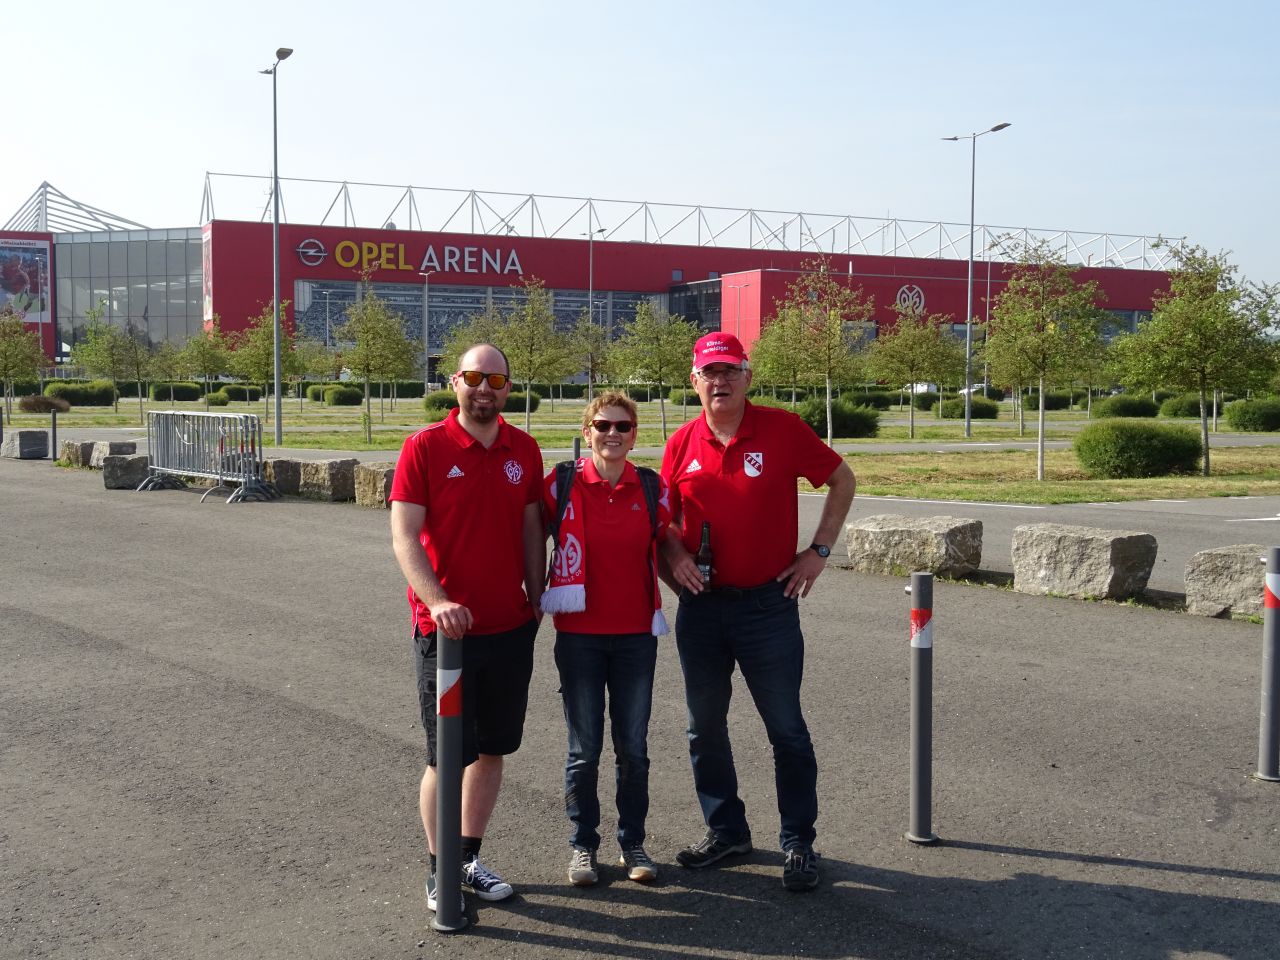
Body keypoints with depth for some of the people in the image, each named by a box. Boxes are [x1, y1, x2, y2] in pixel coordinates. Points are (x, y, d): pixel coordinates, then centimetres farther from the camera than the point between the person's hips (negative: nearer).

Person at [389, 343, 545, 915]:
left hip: (511, 629, 5)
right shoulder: (425, 447, -8)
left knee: (492, 749, 13)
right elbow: (404, 536, -13)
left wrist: (536, 599, 9)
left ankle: (470, 860, 28)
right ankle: (440, 871, 19)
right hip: (446, 629, -4)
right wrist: (438, 601, -25)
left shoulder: (524, 450, 5)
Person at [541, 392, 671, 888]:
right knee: (584, 750, 7)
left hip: (637, 634, 2)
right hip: (579, 635, -2)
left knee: (633, 748, 10)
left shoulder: (652, 488, 2)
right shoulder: (563, 484, -5)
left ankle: (632, 842, 24)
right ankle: (583, 845, 22)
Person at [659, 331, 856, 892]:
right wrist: (674, 555, -8)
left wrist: (819, 551, -2)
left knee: (786, 729, 4)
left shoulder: (783, 430, -7)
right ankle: (725, 830, 30)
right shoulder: (682, 444, 2)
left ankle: (798, 843, 17)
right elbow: (666, 518, 12)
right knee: (704, 728, 13)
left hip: (769, 603, -3)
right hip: (700, 608, 4)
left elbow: (841, 480, 4)